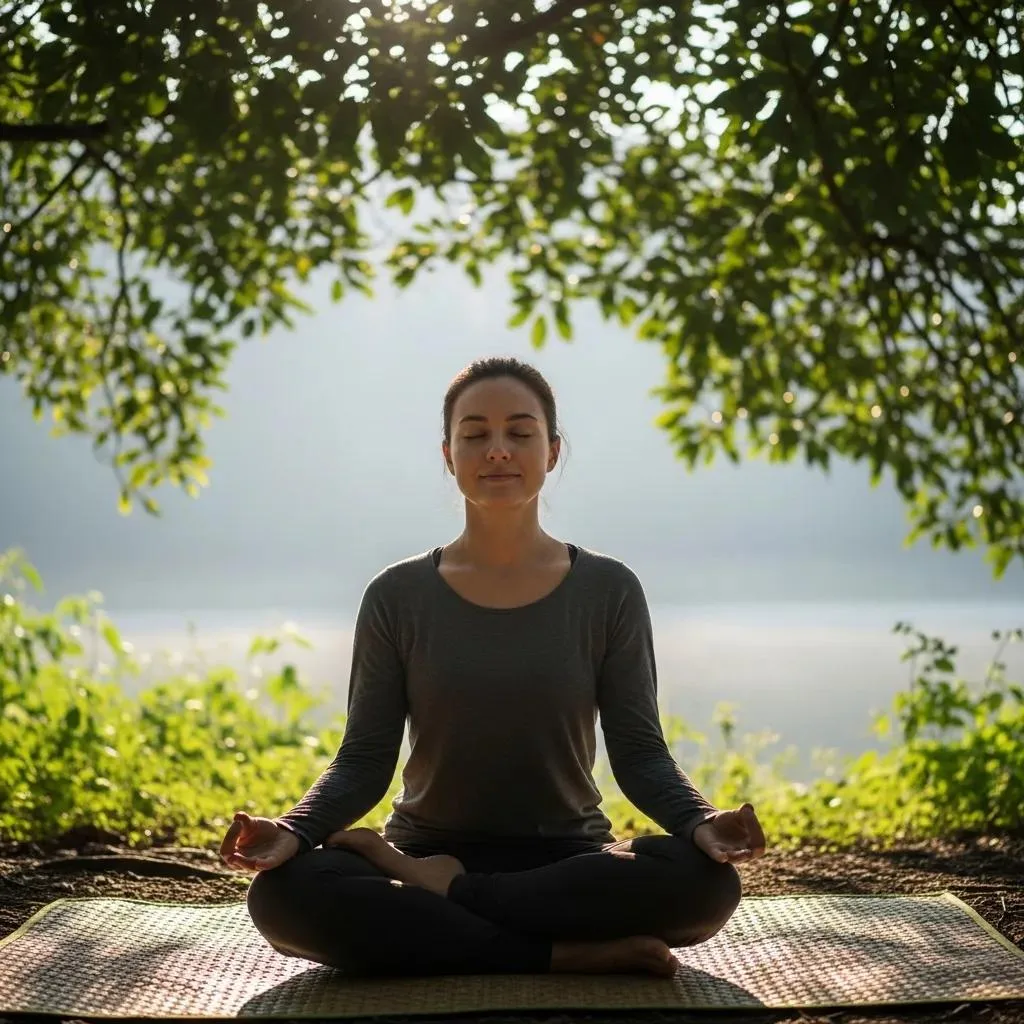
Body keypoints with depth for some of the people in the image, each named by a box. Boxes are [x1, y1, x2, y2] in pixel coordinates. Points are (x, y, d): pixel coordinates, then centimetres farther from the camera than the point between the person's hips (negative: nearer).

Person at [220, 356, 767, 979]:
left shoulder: (608, 591, 2)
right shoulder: (398, 597, 3)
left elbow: (640, 753, -1)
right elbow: (364, 759, 0)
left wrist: (700, 821, -22)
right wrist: (294, 830, -20)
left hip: (567, 865, 0)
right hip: (427, 850, 0)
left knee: (706, 881, -32)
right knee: (284, 890, -32)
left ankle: (435, 889, -19)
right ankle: (572, 956, -25)